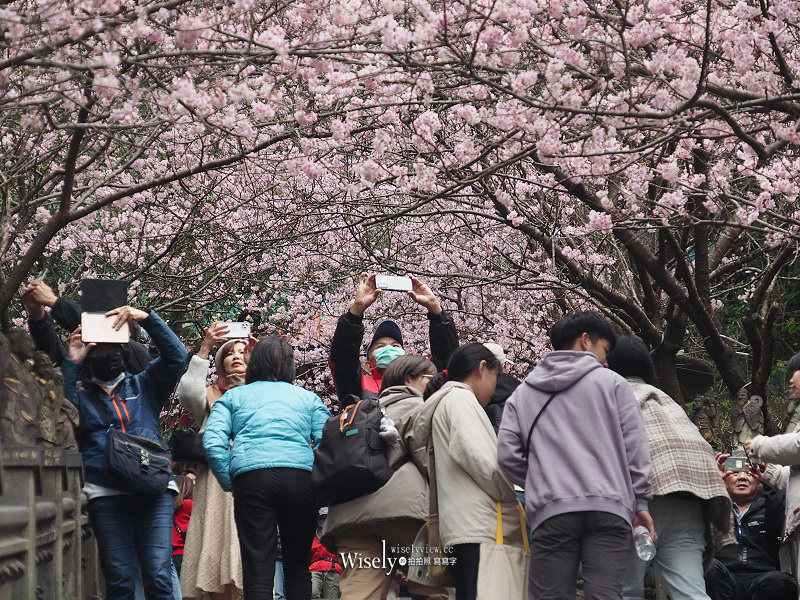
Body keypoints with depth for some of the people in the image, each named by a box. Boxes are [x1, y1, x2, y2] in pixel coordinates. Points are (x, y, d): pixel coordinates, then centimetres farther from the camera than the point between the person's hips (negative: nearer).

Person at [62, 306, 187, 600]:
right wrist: (71, 364, -3)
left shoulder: (143, 385, 19)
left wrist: (147, 318, -4)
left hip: (154, 490, 0)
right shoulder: (80, 393, 17)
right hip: (106, 495, 0)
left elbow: (176, 355, 7)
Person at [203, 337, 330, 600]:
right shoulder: (308, 398, 21)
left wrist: (230, 484, 9)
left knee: (258, 571, -5)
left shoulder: (233, 397, 19)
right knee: (298, 567, 13)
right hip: (301, 477, 1)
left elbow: (213, 443, 3)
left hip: (251, 475, -1)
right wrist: (319, 485, 14)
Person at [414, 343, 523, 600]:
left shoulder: (449, 402, 28)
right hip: (477, 526, -10)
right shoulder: (460, 399, -1)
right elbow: (481, 460, -14)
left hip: (471, 527, 10)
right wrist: (521, 497, -3)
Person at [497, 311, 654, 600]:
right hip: (609, 507, -1)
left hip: (550, 511, 2)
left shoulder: (523, 393, 17)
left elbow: (508, 455, 8)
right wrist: (640, 501, 11)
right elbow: (635, 448, 5)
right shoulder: (612, 383, 10)